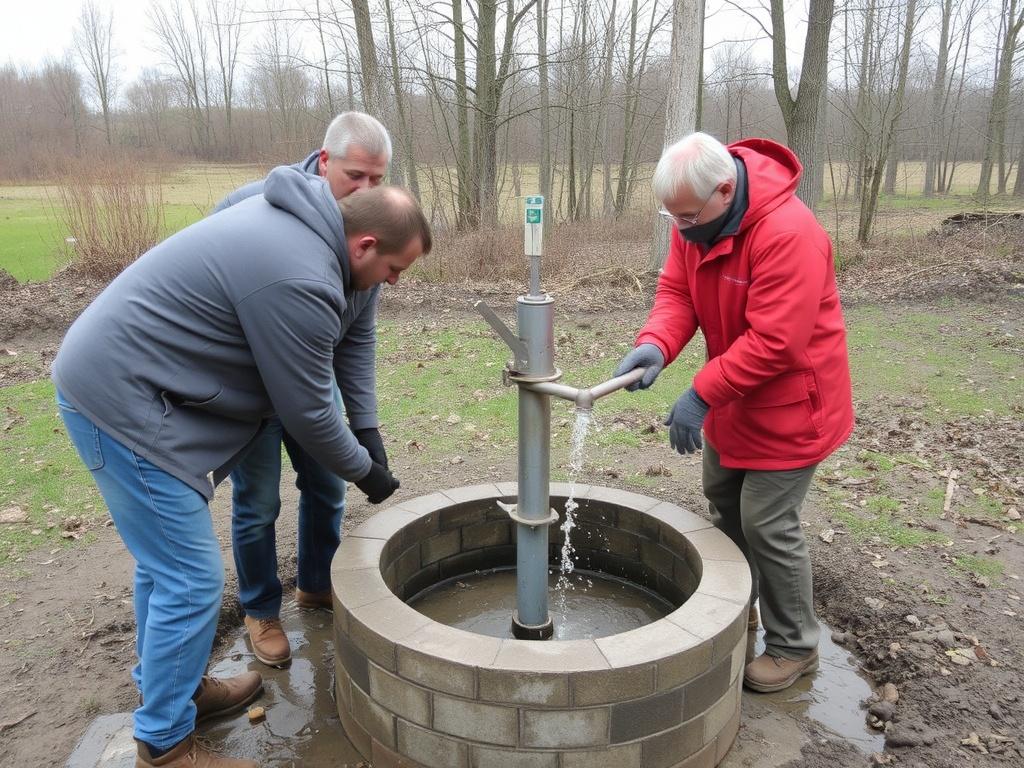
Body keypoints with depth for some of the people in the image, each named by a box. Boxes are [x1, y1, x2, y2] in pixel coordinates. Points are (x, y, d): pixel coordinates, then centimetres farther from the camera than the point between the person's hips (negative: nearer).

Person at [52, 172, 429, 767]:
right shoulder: (299, 281, -27)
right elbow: (307, 411, -18)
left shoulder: (313, 219, 5)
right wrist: (365, 471, -1)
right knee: (192, 580, -4)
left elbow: (351, 334, 13)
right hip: (121, 399, -11)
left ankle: (172, 686, 39)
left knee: (166, 563, 21)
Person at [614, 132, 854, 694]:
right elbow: (677, 291, -5)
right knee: (723, 499, 20)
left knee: (767, 524, -2)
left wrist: (703, 394, -29)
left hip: (789, 401, -8)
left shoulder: (788, 232, -31)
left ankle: (794, 647, 20)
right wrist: (654, 344, -25)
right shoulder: (695, 219, -6)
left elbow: (774, 342, -32)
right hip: (733, 394, 9)